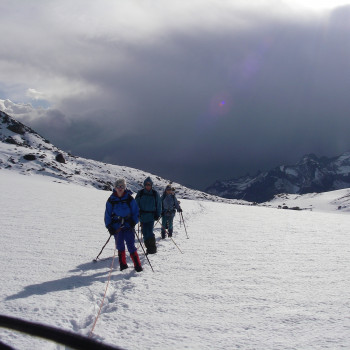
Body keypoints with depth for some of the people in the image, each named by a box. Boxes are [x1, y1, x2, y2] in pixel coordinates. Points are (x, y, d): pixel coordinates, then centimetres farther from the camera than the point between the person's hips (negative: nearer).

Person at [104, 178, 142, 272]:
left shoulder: (129, 199, -1)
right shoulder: (111, 200, 1)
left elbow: (136, 212, 6)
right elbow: (107, 214, 7)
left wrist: (133, 222, -7)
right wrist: (109, 227, 0)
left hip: (128, 225, -2)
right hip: (116, 227, 2)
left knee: (131, 245, -7)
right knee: (120, 246, 8)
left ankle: (137, 265, -3)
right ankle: (123, 264, 21)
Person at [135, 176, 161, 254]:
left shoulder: (155, 194, 1)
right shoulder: (140, 193, 2)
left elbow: (159, 205, 8)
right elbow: (136, 204, 6)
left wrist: (158, 215, 1)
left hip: (151, 216, -2)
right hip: (142, 216, 2)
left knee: (149, 233, -13)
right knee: (144, 233, 4)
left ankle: (153, 248, -4)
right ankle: (148, 248, 14)